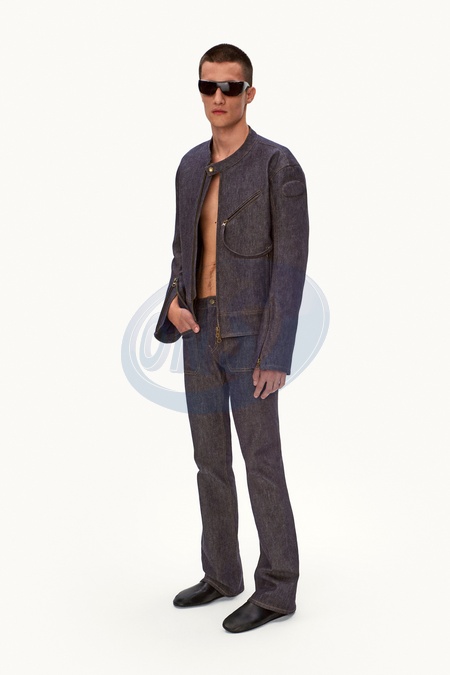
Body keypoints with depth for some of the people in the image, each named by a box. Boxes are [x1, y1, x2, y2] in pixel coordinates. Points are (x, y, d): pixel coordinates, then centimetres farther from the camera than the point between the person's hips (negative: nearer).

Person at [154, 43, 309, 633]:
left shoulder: (280, 166, -11)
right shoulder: (191, 166, 10)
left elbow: (291, 266, -14)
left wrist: (277, 356, -19)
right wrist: (175, 302, -5)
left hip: (250, 337, -7)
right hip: (200, 335, 7)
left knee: (261, 464, -3)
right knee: (210, 460, 13)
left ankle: (277, 588, 11)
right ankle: (222, 574, 27)